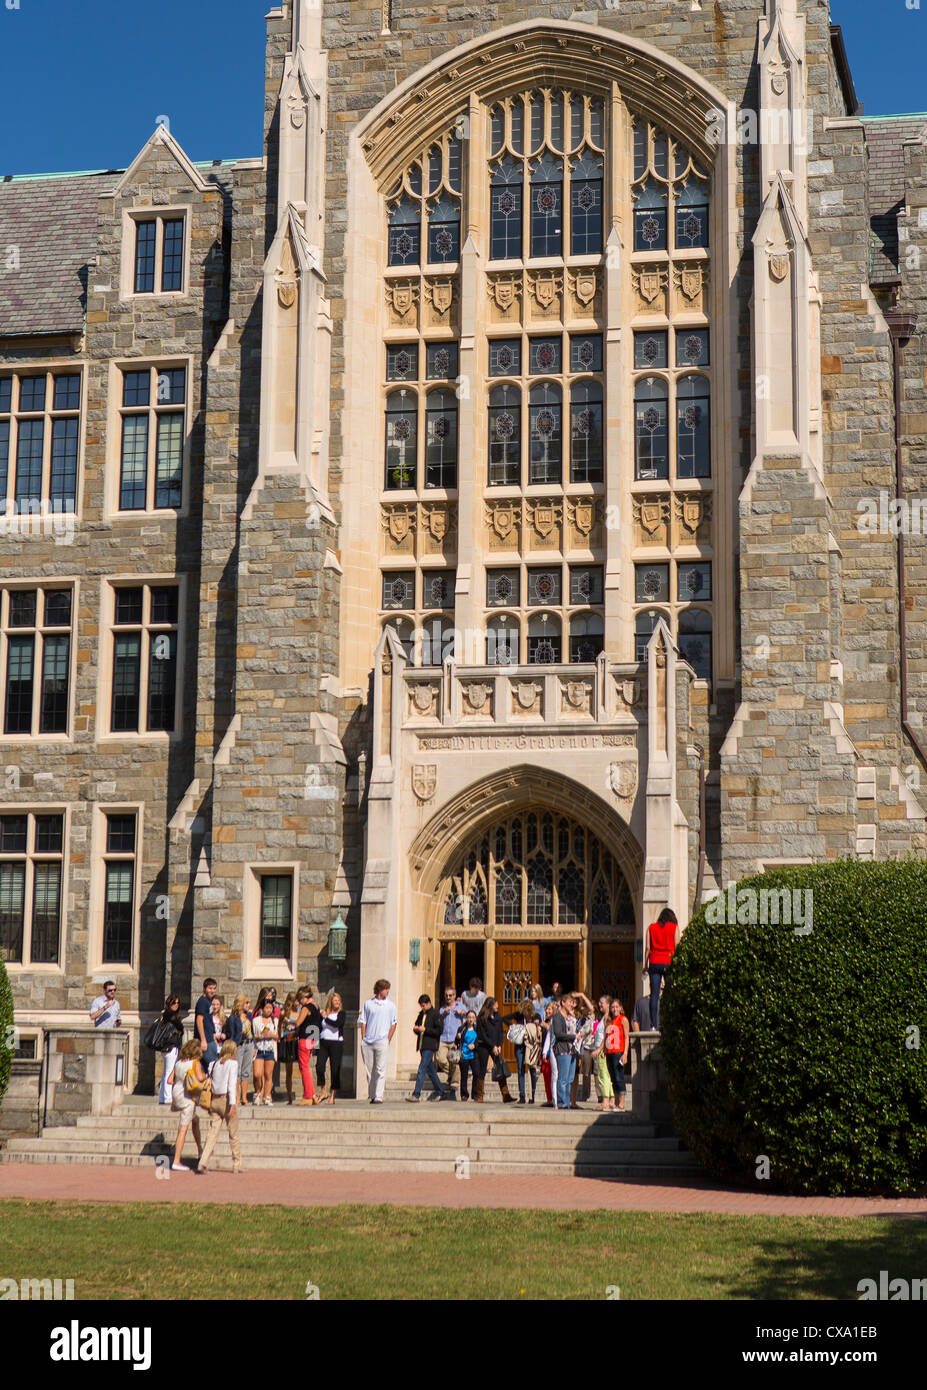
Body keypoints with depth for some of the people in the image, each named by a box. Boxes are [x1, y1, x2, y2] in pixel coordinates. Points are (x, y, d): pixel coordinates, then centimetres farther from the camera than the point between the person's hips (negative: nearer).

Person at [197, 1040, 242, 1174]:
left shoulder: (214, 1064, 11)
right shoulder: (232, 1063, -5)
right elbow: (232, 1084, -14)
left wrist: (209, 1104, 18)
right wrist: (232, 1104, -19)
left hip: (214, 1100, 5)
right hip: (226, 1100, -5)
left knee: (212, 1133, 1)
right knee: (233, 1134, 8)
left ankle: (203, 1163, -13)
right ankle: (237, 1164, 15)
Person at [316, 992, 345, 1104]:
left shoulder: (341, 1013, 2)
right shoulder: (324, 1013, 12)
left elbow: (337, 1024, -17)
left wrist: (326, 1018, -9)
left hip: (336, 1043, -3)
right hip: (324, 1042, 3)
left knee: (334, 1069, -1)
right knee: (319, 1066, -11)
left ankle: (332, 1096, 7)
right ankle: (323, 1093, 4)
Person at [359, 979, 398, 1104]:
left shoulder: (390, 1005, 8)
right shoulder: (368, 1004, 10)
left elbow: (394, 1024, 10)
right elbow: (363, 1022, 12)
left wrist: (388, 1040, 1)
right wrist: (363, 1039, 4)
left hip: (382, 1042, -2)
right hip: (367, 1042, 2)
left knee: (380, 1070, -9)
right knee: (369, 1070, 6)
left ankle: (379, 1097, -11)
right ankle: (372, 1096, 15)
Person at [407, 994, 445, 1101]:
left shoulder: (435, 1014, -6)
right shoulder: (421, 1014, 16)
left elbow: (439, 1030, -12)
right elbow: (417, 1025, 26)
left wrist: (425, 1029, -17)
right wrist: (415, 1029, 3)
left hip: (430, 1046, -8)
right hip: (422, 1046, 8)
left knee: (422, 1069, -14)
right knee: (430, 1070, 13)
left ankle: (416, 1095, -18)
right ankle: (439, 1092, 24)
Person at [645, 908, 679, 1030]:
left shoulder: (651, 927, 10)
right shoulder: (674, 927, 5)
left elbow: (647, 947, 6)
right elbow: (676, 945, 0)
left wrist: (645, 965, 10)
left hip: (654, 962, 2)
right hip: (668, 963, -2)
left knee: (654, 994, 0)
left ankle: (654, 1025, -7)